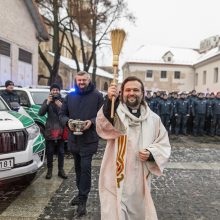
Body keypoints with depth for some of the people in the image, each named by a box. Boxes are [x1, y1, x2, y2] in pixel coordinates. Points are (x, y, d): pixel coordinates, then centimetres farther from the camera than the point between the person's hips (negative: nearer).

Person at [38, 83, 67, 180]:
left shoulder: (63, 101, 3)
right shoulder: (47, 101, 5)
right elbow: (40, 113, -8)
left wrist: (61, 106, -22)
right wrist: (47, 103, -18)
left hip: (61, 130, 0)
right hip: (50, 130, 0)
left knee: (61, 152, 7)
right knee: (49, 152, 5)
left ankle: (61, 170, 17)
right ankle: (49, 170, 17)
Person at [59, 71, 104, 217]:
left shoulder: (97, 96, -4)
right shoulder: (70, 96, 8)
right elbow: (62, 114, 10)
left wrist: (92, 122, -22)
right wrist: (68, 121, -12)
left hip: (89, 139, -5)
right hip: (73, 138, 5)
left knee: (85, 167, -8)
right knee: (78, 167, 17)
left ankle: (83, 200, 4)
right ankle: (81, 193, 35)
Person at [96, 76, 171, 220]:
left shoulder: (153, 118, 4)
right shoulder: (116, 112, -8)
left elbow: (164, 145, 9)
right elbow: (103, 125, -30)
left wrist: (151, 154, -11)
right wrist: (110, 101, -46)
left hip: (140, 179, 4)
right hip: (116, 178, -3)